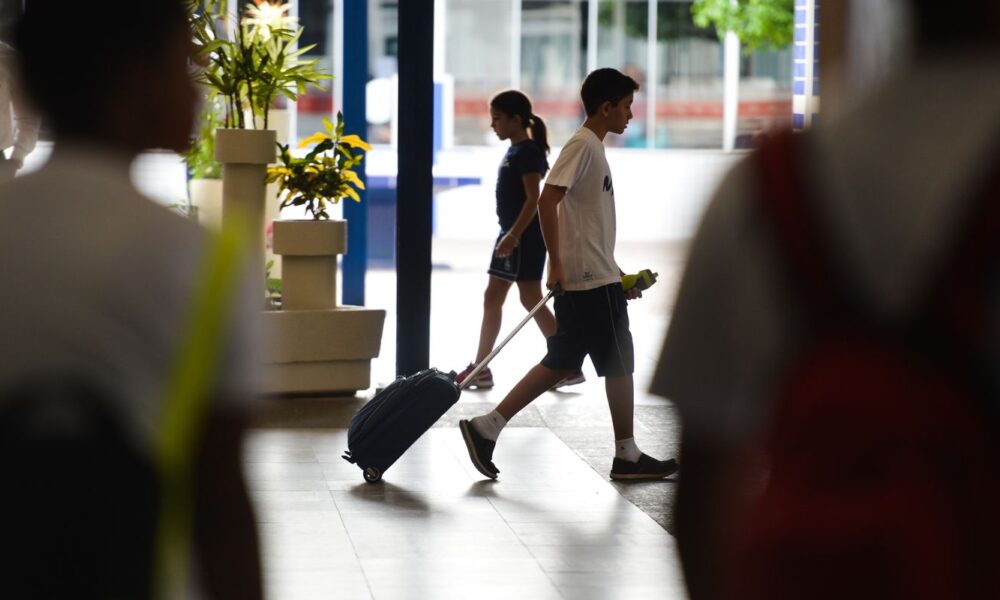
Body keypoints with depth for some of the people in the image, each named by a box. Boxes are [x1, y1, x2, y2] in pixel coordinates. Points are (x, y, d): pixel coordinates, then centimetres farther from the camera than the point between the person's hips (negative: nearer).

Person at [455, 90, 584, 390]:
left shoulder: (528, 152, -15)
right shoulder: (515, 151, 14)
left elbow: (533, 200, -21)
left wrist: (513, 236, -26)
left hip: (525, 236, -10)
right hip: (511, 234, 10)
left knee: (531, 299, -6)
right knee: (492, 298, 10)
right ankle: (480, 369, 14)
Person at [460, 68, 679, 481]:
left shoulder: (593, 148, 19)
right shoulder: (582, 145, -12)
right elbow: (548, 201, -22)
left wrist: (616, 272, 26)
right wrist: (556, 264, -22)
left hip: (588, 278, 10)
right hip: (591, 281, -10)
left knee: (559, 364, 9)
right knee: (619, 363, 0)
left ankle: (487, 428, 7)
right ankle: (627, 456, 9)